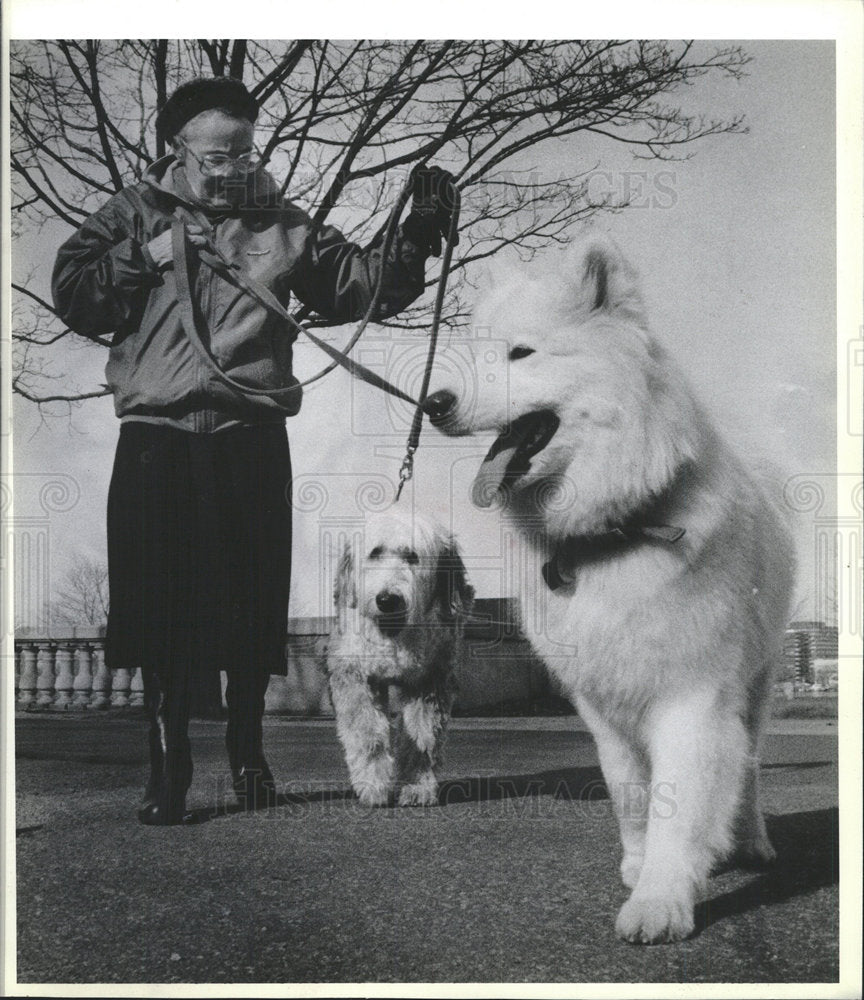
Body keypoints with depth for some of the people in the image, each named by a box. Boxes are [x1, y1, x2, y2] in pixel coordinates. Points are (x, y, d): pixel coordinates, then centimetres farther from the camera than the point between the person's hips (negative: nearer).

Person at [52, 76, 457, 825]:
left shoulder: (281, 224, 13)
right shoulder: (135, 214, 11)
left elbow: (364, 282, 10)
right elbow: (73, 297, 2)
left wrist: (418, 235, -4)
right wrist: (147, 254, -8)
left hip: (252, 437, 1)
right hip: (157, 440, -1)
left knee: (254, 604, 4)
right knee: (160, 605, -2)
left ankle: (247, 751, 25)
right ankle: (168, 768, 11)